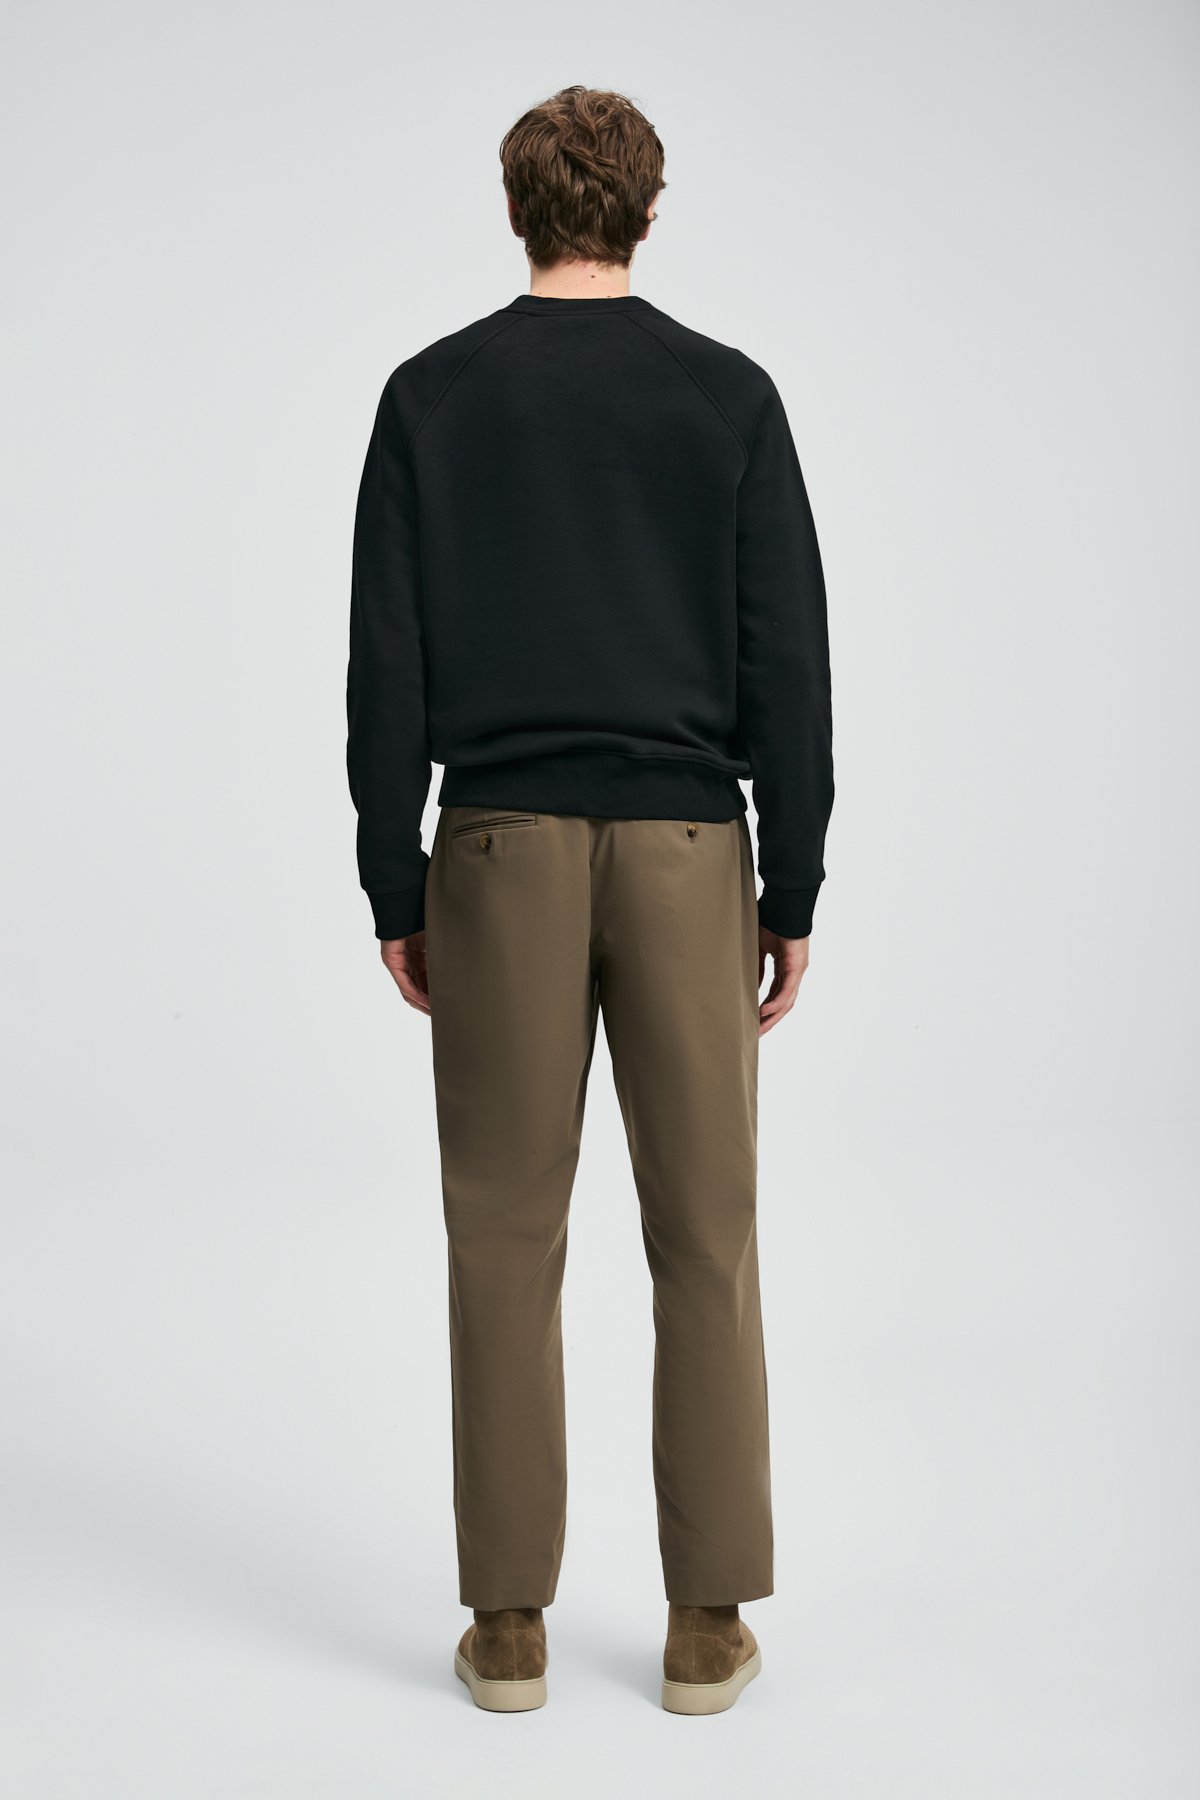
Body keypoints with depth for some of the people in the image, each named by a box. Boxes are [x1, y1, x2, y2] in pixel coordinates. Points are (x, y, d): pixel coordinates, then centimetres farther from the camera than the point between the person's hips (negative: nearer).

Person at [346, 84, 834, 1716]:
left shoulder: (433, 394, 2)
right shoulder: (729, 393, 1)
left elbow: (387, 664, -1)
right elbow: (789, 665, -2)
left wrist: (394, 887, 6)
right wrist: (794, 893, 4)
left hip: (503, 849, 1)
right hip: (684, 850, 0)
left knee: (507, 1241, 6)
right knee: (705, 1239, 7)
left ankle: (509, 1621, 12)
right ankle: (708, 1621, 12)